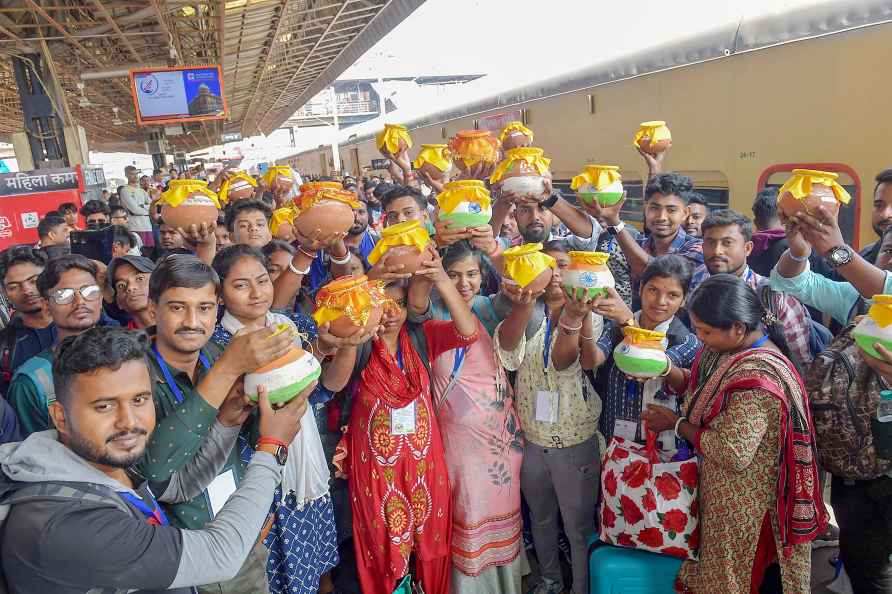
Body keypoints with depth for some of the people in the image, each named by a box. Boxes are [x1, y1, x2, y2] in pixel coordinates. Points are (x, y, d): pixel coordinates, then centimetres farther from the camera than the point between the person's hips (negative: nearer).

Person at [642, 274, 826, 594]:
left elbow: (733, 453, -29)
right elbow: (697, 385, 10)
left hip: (744, 504, -8)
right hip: (722, 493, 8)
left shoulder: (756, 375, -30)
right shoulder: (730, 347, -3)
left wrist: (676, 423, -17)